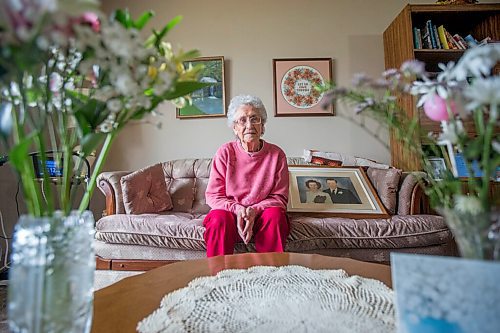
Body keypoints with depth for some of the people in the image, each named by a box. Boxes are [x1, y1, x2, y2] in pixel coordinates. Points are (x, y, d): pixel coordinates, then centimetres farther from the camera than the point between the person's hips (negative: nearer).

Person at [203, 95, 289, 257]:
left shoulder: (276, 154, -1)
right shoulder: (225, 152, -2)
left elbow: (280, 197, -1)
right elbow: (213, 195, -2)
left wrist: (255, 210, -19)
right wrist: (237, 209, -20)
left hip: (262, 213, 1)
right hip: (229, 211, 0)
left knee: (275, 215, -30)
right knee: (220, 219, -31)